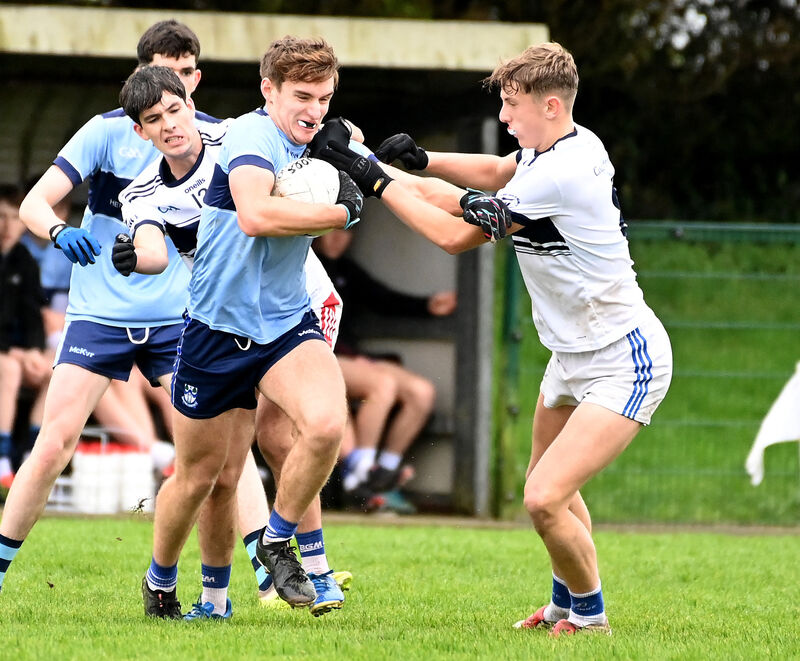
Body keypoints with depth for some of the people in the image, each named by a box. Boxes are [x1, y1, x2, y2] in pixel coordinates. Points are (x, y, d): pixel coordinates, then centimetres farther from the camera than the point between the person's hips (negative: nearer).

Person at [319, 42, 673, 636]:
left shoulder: (560, 174, -27)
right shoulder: (573, 145, 1)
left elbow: (455, 235, -20)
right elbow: (496, 171, 22)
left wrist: (376, 179, -13)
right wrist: (421, 160, 5)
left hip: (625, 364, -11)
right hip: (574, 355, 11)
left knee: (545, 499, -19)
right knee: (548, 486, 25)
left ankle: (590, 617, 2)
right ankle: (566, 605, 44)